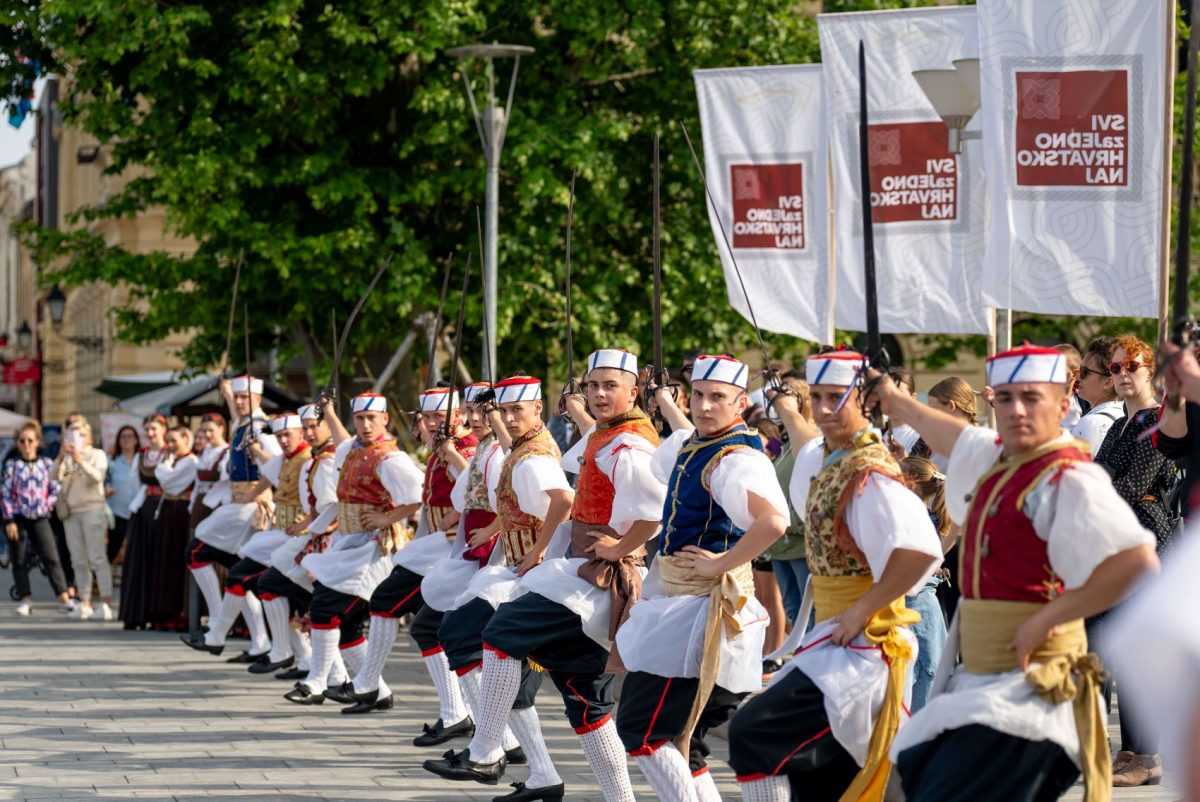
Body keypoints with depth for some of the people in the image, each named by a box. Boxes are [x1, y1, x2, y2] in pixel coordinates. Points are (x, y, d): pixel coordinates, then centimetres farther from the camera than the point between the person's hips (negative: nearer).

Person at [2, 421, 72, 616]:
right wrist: (9, 520, -8)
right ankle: (25, 600, 9)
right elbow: (5, 493, -3)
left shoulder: (47, 464, 5)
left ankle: (64, 597, -9)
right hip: (18, 517, -1)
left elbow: (55, 490, 9)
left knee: (51, 557, -6)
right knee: (19, 561, 3)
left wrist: (47, 505, -5)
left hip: (40, 518, 1)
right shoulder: (12, 465, -1)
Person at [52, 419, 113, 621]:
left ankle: (107, 602, -16)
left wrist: (81, 461, -25)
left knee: (97, 557, -12)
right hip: (70, 511, 4)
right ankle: (85, 602, 5)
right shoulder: (66, 458, 13)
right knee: (78, 560, 3)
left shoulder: (97, 455, 6)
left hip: (92, 508, -4)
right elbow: (56, 476, -3)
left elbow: (97, 476, -12)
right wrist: (61, 457, -19)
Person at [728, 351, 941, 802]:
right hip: (831, 638, 10)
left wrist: (864, 608, -24)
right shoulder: (819, 457, 7)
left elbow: (920, 550, -33)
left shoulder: (870, 473, -20)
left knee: (752, 733, -17)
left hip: (862, 643, -10)